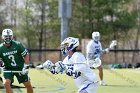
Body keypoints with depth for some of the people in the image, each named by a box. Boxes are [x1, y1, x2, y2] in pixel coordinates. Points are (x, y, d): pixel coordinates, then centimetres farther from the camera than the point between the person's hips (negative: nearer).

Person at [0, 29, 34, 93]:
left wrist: (26, 66, -14)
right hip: (8, 69, 0)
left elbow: (26, 55, -7)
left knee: (28, 85, 3)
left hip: (19, 68, 0)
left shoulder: (18, 45, -14)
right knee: (6, 83, -24)